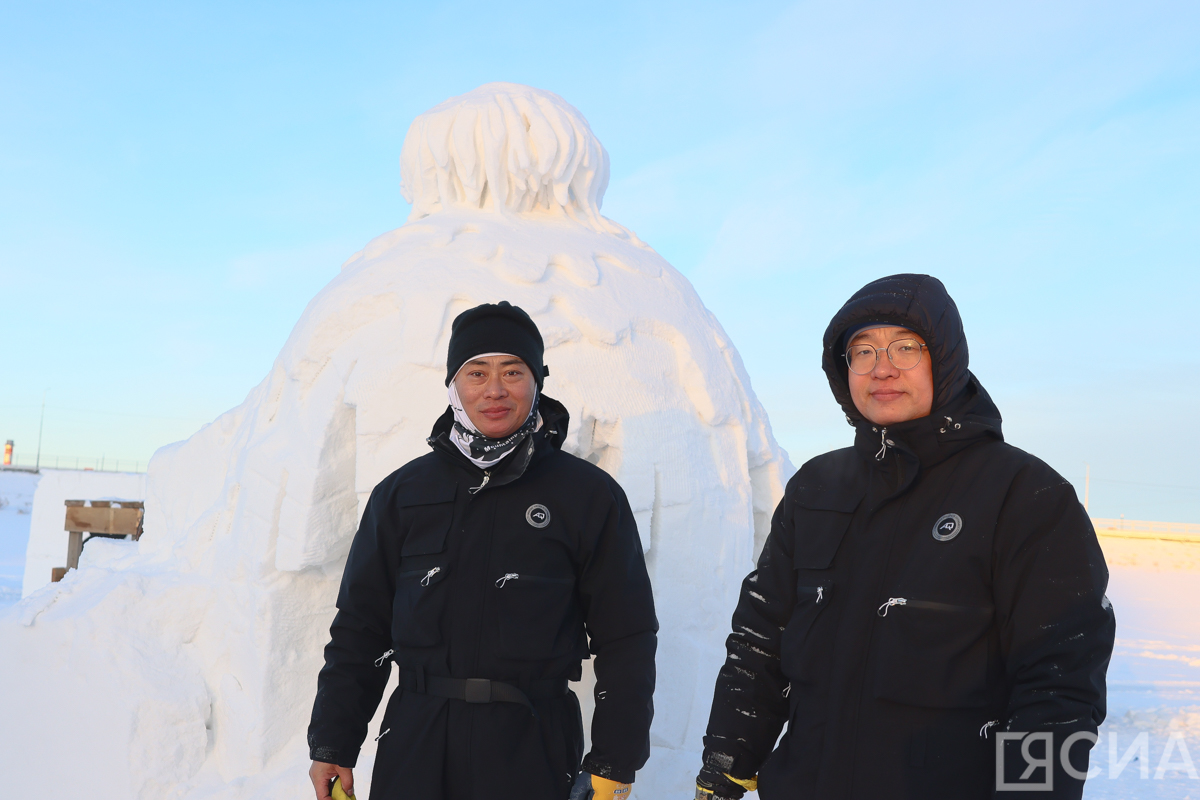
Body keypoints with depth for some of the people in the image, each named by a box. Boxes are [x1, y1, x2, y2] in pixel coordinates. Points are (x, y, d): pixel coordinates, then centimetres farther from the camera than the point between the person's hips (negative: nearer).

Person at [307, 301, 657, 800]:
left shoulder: (589, 496, -2)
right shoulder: (403, 494, 6)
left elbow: (626, 640, 0)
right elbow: (359, 627, 10)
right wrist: (332, 745, 6)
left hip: (532, 752, -2)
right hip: (414, 746, 2)